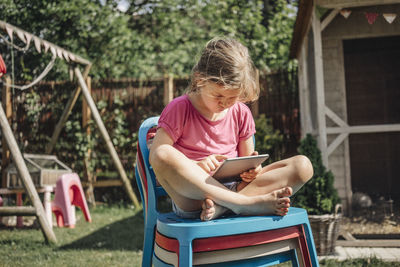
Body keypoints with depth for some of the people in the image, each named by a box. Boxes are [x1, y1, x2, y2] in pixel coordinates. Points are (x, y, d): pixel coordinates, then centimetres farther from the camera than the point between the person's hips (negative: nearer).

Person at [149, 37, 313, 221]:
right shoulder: (180, 109, 0)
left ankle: (221, 205, -29)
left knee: (303, 166, -12)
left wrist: (252, 170, -5)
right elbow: (155, 155, -9)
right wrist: (196, 166, -24)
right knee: (164, 156, -36)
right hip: (190, 198, -4)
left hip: (234, 188, 5)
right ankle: (245, 204, -33)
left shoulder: (241, 113, 13)